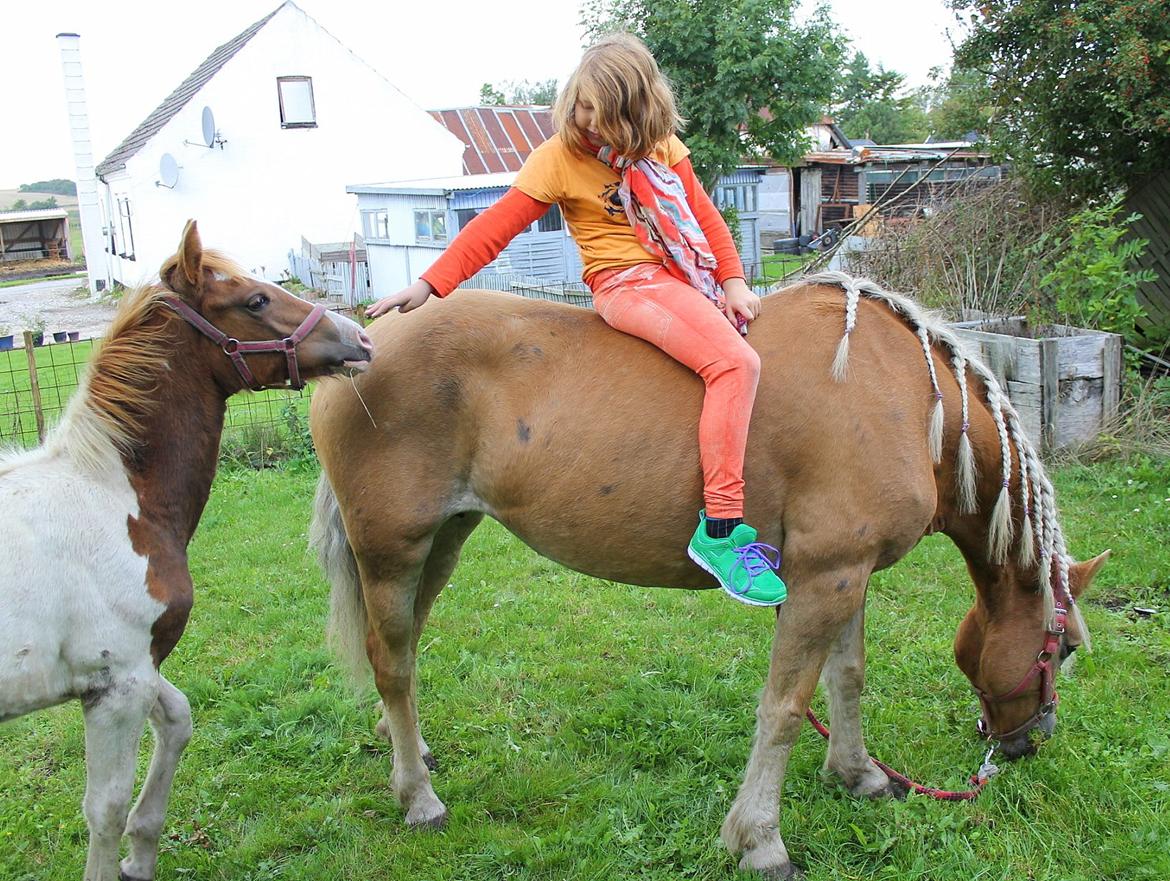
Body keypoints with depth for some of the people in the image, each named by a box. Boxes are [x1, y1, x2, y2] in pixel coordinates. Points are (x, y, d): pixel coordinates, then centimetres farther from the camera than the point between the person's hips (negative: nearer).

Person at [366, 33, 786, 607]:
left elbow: (703, 212, 12)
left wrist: (732, 281, 0)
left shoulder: (662, 145, 11)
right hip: (627, 282, -7)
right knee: (735, 363, -27)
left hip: (685, 277, 8)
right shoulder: (559, 158, -4)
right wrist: (430, 285, -9)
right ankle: (720, 530, -28)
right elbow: (495, 227, -5)